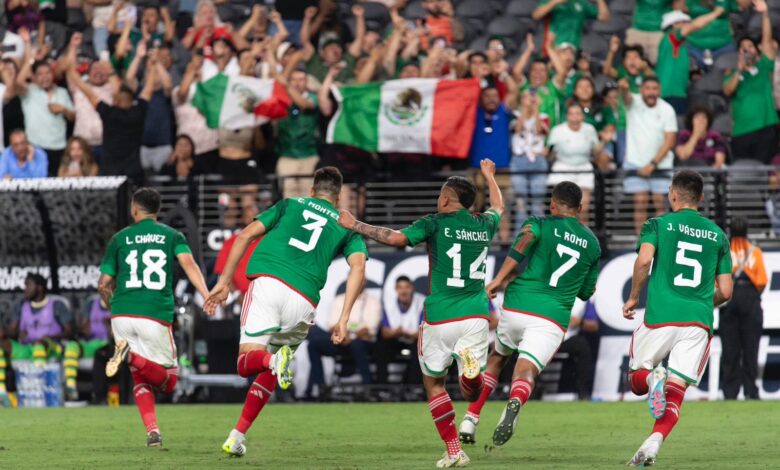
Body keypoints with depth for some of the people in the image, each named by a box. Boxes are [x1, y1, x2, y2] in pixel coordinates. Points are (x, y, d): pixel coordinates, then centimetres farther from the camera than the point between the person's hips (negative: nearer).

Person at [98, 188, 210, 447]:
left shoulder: (119, 238, 14)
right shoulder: (172, 235, 11)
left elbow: (103, 284, 14)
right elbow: (188, 263, -9)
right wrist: (206, 295, -19)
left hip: (122, 316, 2)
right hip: (157, 316, -2)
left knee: (140, 379, 16)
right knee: (168, 381, 8)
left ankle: (152, 431, -6)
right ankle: (132, 356, -21)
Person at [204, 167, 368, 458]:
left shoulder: (291, 204, 24)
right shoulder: (345, 225, 23)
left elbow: (246, 235, 14)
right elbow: (358, 267, 4)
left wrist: (224, 282, 15)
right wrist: (343, 320, -1)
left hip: (268, 280, -1)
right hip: (304, 300, 1)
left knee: (247, 362, -5)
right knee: (269, 373, 20)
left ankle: (274, 360, -39)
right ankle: (238, 435, 13)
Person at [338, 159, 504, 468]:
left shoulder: (436, 223, -6)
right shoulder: (484, 225, 9)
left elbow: (396, 237, -20)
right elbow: (498, 207, 34)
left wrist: (355, 225, -9)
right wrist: (489, 175, 52)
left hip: (440, 318, -3)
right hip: (475, 315, 3)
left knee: (433, 382, 17)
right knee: (473, 393, 8)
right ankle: (470, 364, -30)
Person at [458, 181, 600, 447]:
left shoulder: (541, 225, 8)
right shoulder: (592, 243, 18)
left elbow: (527, 236, -18)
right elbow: (585, 293, 22)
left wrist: (499, 279, -19)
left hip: (517, 306, 0)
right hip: (553, 316, 0)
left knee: (497, 358, 25)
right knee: (526, 371, -11)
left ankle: (470, 420, 16)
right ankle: (515, 404, -48)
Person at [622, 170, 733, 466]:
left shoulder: (658, 224, 6)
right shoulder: (718, 235, 15)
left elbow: (644, 260, -13)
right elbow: (725, 291, 13)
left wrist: (633, 297, 2)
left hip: (661, 316, -2)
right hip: (699, 321, 2)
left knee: (637, 380, 15)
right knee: (675, 392, 2)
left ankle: (654, 378, -20)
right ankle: (653, 443, -22)